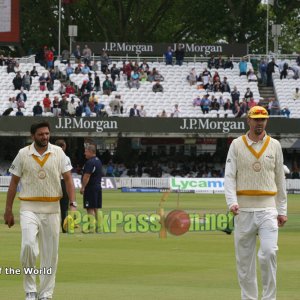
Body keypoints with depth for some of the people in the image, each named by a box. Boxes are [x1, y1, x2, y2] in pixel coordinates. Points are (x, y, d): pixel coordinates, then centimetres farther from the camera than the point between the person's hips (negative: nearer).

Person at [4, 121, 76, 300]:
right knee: (29, 245, -22)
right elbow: (14, 182, 5)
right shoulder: (23, 154, 1)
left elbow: (68, 178, 1)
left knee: (50, 254, 3)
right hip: (29, 208, -2)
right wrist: (8, 210, 2)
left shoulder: (58, 153, 3)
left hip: (52, 209, 2)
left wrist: (73, 204, -12)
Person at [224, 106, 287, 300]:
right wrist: (232, 202, -17)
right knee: (244, 259, 3)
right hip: (244, 210, 0)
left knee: (269, 253, -16)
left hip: (268, 209, 0)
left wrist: (282, 210, 10)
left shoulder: (274, 145, 9)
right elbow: (229, 176, -1)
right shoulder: (237, 145, 5)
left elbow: (280, 179, 13)